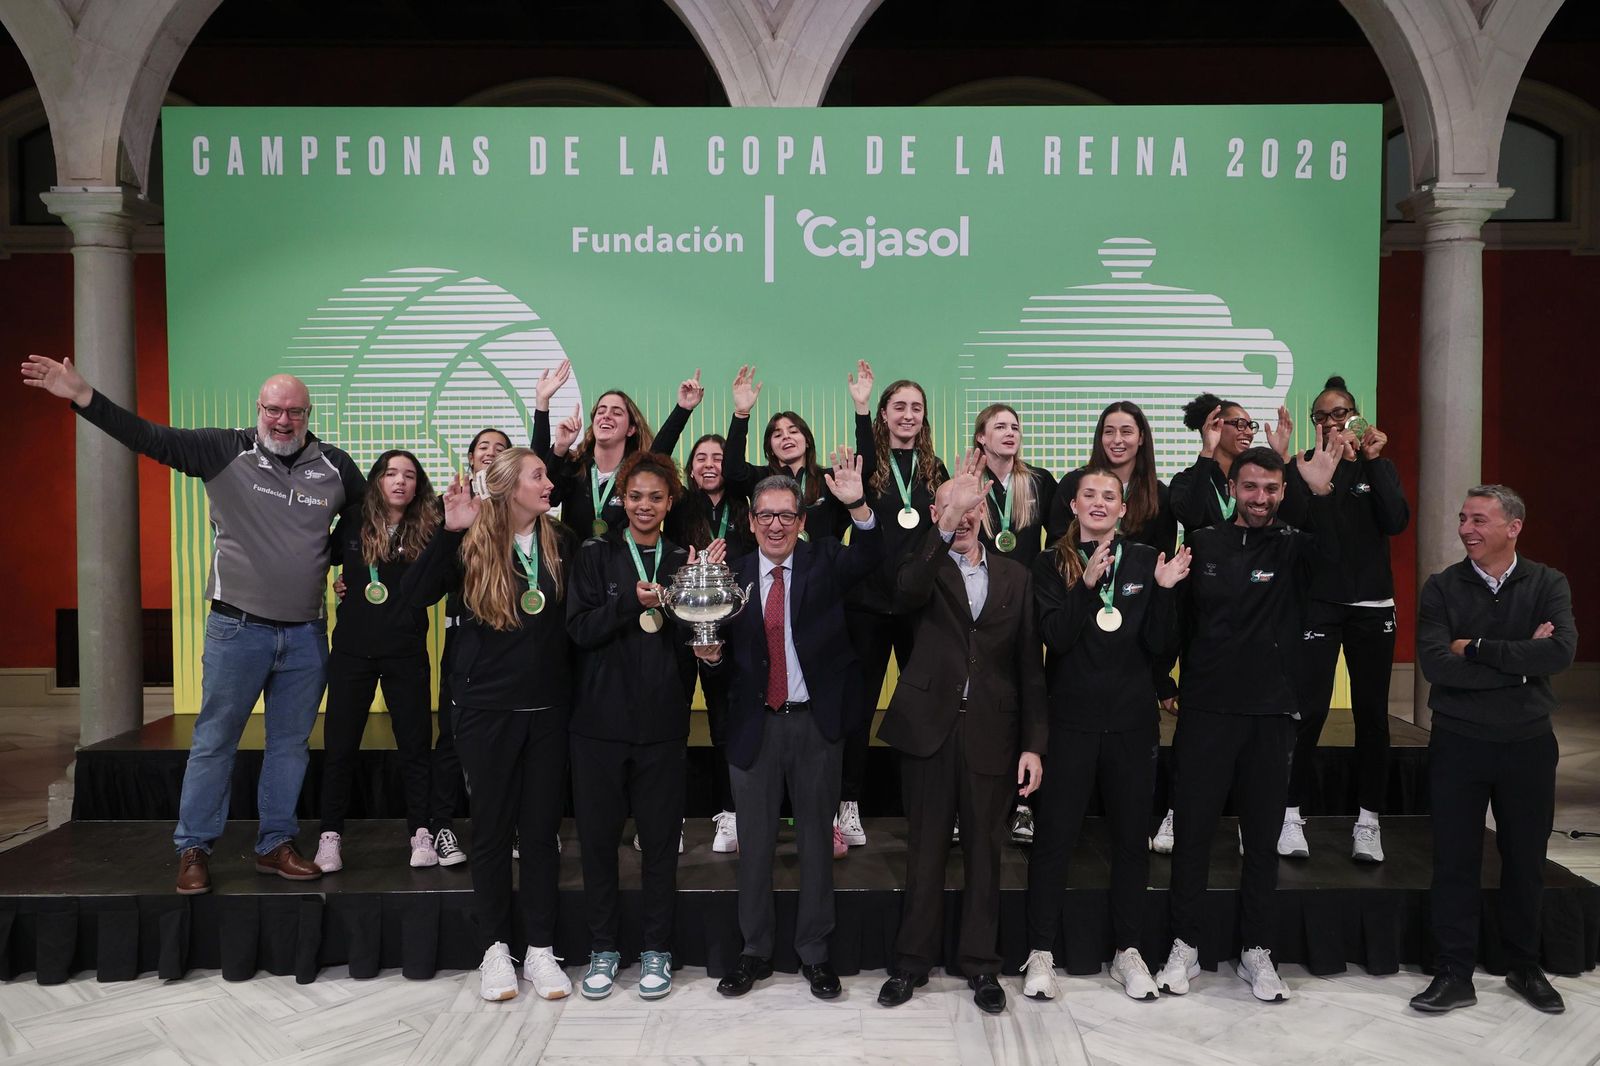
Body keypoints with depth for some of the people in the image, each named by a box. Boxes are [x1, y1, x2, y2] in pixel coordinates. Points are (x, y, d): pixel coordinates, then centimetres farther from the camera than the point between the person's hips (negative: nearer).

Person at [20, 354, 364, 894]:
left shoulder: (336, 466, 2)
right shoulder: (226, 450, -4)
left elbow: (366, 519, 18)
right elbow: (149, 437, -11)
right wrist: (84, 396, -20)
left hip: (306, 635, 3)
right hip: (237, 627, -2)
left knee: (290, 744, 11)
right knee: (214, 742, 6)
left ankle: (275, 845, 25)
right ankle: (193, 850, 19)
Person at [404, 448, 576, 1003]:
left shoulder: (562, 542, 2)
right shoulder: (472, 545, -4)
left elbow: (576, 618, 3)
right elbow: (417, 593, -17)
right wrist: (449, 530, -24)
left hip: (548, 707, 2)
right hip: (487, 708, -2)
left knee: (542, 827, 7)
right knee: (492, 827, 8)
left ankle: (540, 950, 19)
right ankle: (496, 949, 22)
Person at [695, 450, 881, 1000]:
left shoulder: (823, 560, -1)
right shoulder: (733, 574, 2)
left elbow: (869, 559, -22)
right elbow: (727, 651, 6)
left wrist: (858, 506, -37)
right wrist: (712, 653, -17)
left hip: (815, 722, -1)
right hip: (754, 724, 1)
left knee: (817, 838, 10)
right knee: (755, 841, 11)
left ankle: (814, 952, 25)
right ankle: (756, 950, 28)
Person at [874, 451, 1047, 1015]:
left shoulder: (1015, 576, 8)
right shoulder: (926, 565, 2)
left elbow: (1029, 666, 6)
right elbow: (906, 592, -25)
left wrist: (1033, 744, 0)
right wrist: (946, 524, -37)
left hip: (991, 733, 2)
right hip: (929, 728, -1)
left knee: (984, 853, 11)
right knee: (925, 852, 9)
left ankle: (981, 964, 25)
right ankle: (912, 961, 23)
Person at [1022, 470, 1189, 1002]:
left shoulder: (1144, 560, 4)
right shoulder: (1053, 563, 1)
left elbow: (1161, 647, 0)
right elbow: (1055, 637, -13)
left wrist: (1164, 591, -14)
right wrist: (1086, 583, -24)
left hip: (1132, 719, 2)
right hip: (1070, 718, -2)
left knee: (1131, 835, 10)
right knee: (1054, 835, 1)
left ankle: (1127, 950, 24)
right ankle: (1041, 952, 12)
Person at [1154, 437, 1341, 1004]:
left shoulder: (1292, 546, 0)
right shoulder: (1203, 543, 3)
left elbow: (1333, 555, -22)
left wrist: (1321, 494, -36)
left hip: (1270, 712, 0)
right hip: (1205, 708, 0)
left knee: (1263, 835, 9)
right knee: (1193, 829, 5)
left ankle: (1256, 951, 23)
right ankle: (1185, 947, 18)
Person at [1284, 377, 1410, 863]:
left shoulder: (1379, 467, 8)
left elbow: (1396, 522, -9)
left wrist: (1373, 461, -12)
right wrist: (1335, 466, -17)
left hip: (1372, 604, 3)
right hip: (1319, 601, -2)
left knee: (1372, 713, 5)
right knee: (1308, 711, -8)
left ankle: (1368, 821, 14)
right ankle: (1292, 816, 2)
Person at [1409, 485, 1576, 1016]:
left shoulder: (1548, 584, -1)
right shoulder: (1442, 588, -3)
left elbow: (1561, 652, -19)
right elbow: (1435, 665, -17)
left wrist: (1476, 648, -17)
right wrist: (1521, 660, -16)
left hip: (1528, 742, 1)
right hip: (1458, 742, -1)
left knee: (1526, 859, 12)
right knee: (1454, 861, 4)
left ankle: (1525, 967, 31)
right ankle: (1454, 975, 15)